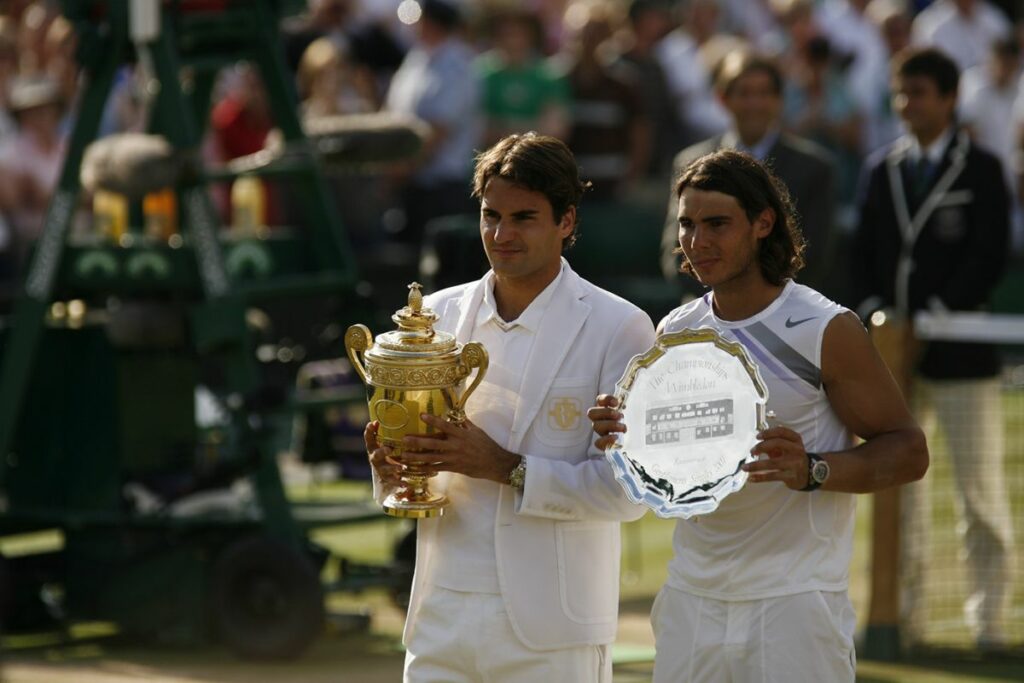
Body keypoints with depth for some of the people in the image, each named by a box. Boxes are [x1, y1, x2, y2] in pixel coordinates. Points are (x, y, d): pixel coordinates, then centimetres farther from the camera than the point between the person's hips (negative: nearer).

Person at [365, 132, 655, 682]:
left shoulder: (618, 329, -3)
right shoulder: (440, 314, 11)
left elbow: (630, 490, -10)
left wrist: (507, 468, -18)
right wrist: (390, 468, -7)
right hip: (441, 621, 4)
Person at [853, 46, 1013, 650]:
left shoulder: (982, 170, 0)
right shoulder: (883, 169, 12)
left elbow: (990, 255, -6)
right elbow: (867, 250, 13)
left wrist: (936, 316, -15)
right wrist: (873, 307, -5)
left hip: (960, 351, -4)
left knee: (981, 488, 0)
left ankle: (988, 614, 8)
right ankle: (905, 611, 12)